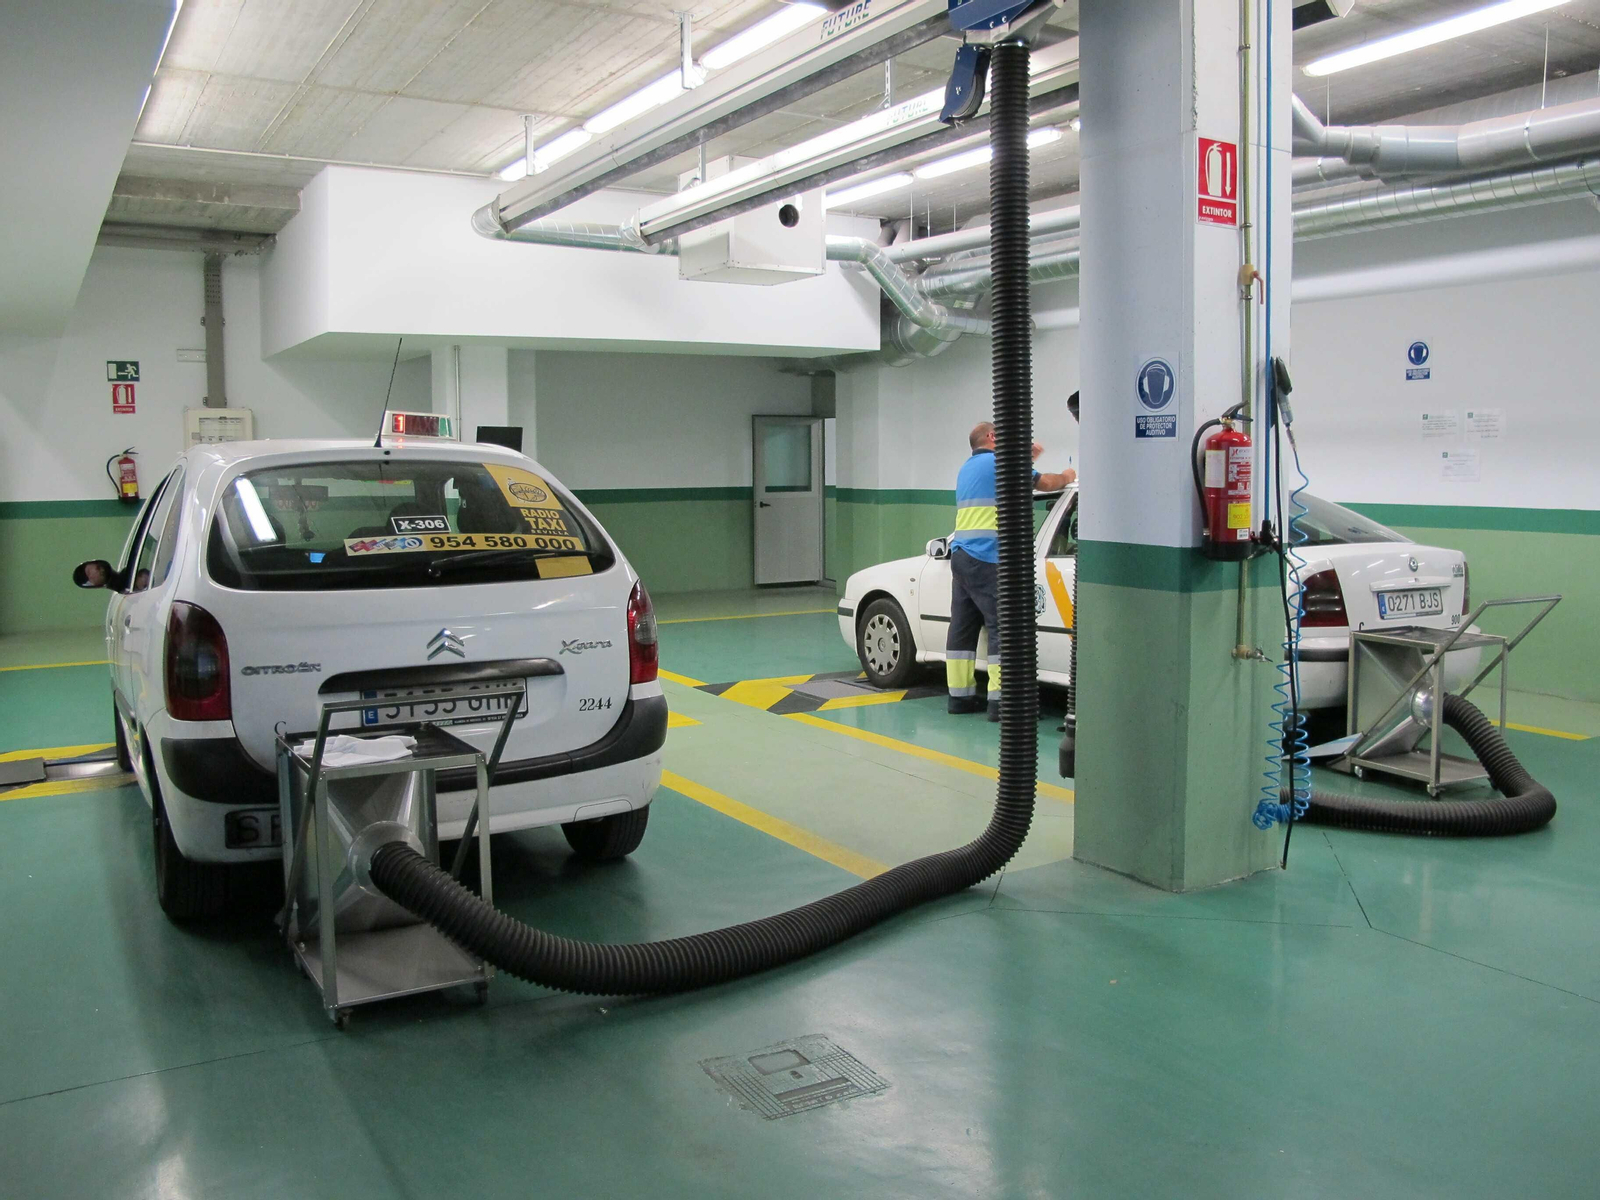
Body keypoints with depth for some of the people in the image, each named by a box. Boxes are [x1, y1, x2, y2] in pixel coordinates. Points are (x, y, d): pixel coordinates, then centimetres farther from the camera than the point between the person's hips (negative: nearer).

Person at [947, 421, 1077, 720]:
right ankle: (1000, 700, -13)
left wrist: (1026, 459, 43)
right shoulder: (998, 461, -2)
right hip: (985, 558, -9)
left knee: (963, 626, 9)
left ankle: (960, 695, 12)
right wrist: (1066, 477, 24)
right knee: (1001, 625, -9)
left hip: (959, 556, 9)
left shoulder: (968, 468, 23)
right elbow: (1045, 484, 6)